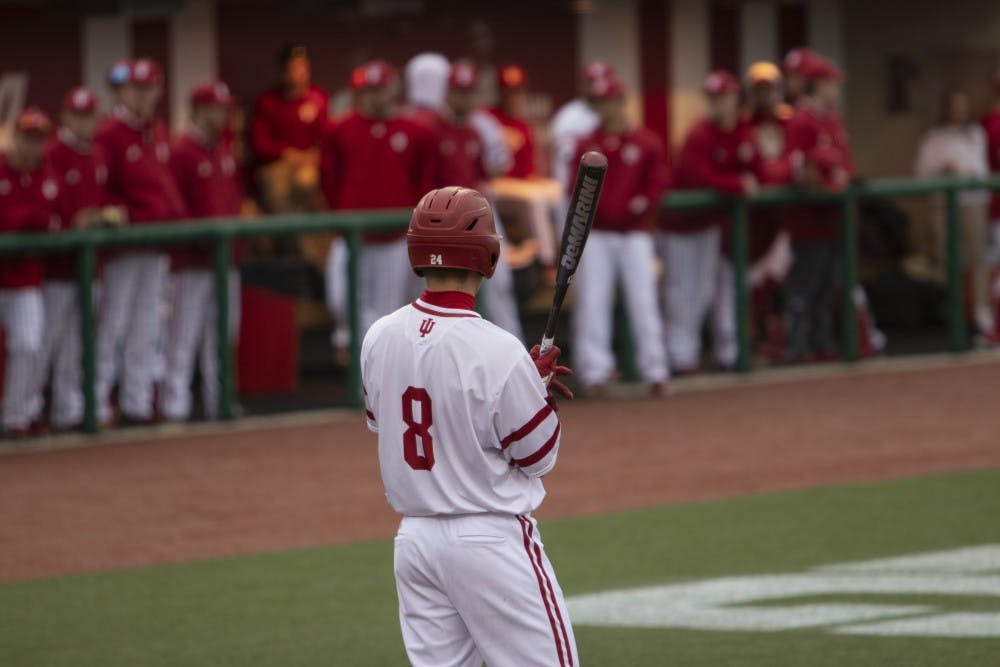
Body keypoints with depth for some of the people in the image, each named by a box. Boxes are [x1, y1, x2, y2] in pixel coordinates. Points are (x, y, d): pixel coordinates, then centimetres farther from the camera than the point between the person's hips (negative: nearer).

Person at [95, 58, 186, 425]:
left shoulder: (160, 134, 13)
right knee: (112, 324, -5)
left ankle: (137, 403, 19)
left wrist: (178, 215, 4)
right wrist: (131, 219, -21)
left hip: (159, 243, 7)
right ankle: (97, 404, -1)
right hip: (123, 244, -7)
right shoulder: (108, 134, -9)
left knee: (147, 326, 11)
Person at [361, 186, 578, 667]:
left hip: (414, 536, 6)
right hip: (490, 538, -6)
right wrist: (540, 387, 9)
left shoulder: (379, 339, -2)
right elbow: (538, 456, -10)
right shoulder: (498, 353, -19)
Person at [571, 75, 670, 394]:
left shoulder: (647, 143, 3)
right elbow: (576, 183, 7)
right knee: (592, 301, -3)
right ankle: (595, 370, 0)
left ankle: (654, 368, 2)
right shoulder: (586, 145, 9)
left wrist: (645, 201, -14)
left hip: (634, 233, -2)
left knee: (642, 299, -3)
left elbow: (659, 180, 2)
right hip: (595, 233, 2)